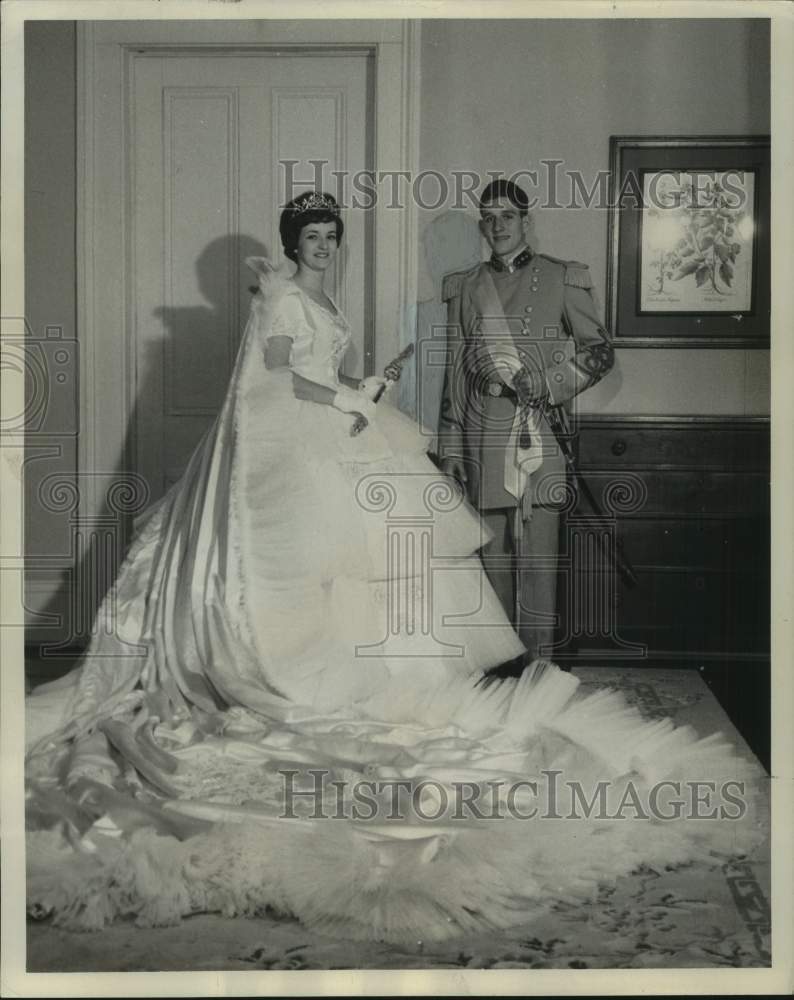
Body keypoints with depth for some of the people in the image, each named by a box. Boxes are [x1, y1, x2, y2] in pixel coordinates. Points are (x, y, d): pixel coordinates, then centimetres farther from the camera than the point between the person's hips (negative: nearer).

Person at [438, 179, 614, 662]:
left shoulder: (562, 279, 6)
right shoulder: (465, 288, 15)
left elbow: (600, 351, 6)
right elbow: (456, 370, 15)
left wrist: (551, 382, -10)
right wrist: (451, 445, 11)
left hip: (540, 432, -3)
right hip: (484, 435, 3)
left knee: (538, 554, -5)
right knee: (493, 554, 4)